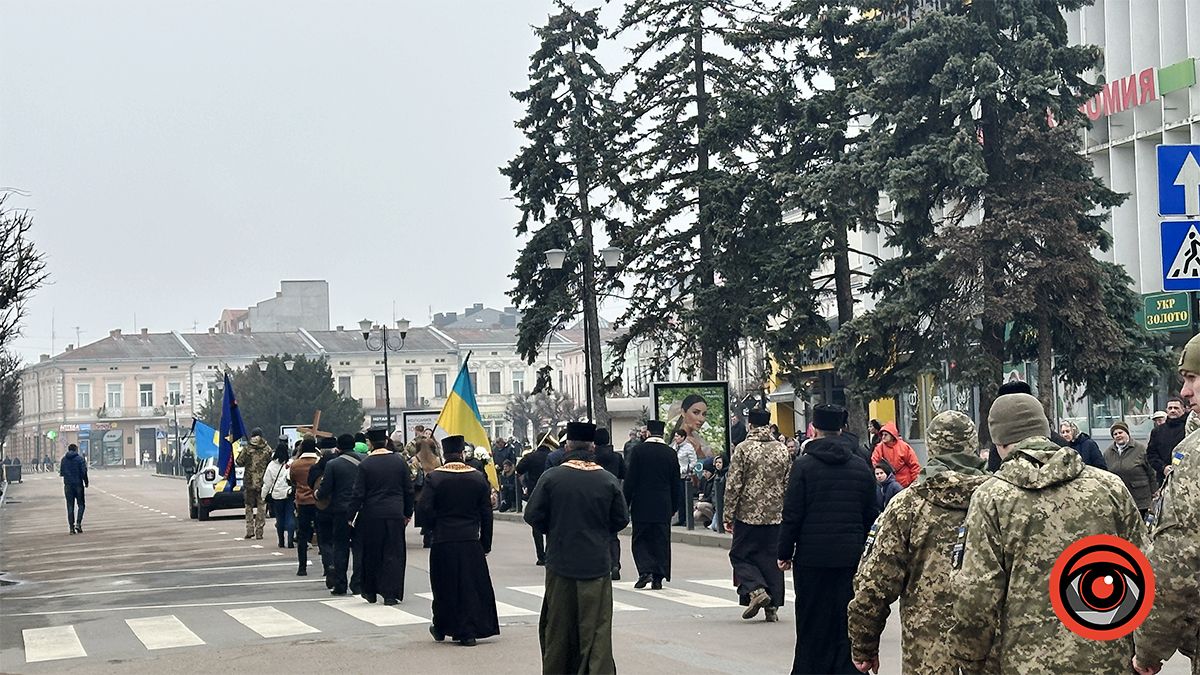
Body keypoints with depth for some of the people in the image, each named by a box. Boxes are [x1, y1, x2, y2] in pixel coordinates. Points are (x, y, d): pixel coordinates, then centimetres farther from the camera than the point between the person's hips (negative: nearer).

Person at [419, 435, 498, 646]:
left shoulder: (434, 478, -8)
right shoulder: (478, 478, -1)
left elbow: (425, 509, -11)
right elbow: (486, 513, 1)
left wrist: (437, 528, 7)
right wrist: (486, 543, 8)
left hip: (443, 542, -1)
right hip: (471, 542, 1)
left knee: (444, 587, 12)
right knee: (471, 585, 8)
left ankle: (441, 628, 26)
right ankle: (469, 632, 7)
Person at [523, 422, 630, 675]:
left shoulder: (551, 477, -7)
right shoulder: (608, 480, -4)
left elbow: (532, 516, -4)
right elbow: (621, 520, 3)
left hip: (560, 565, 0)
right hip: (597, 565, 0)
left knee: (558, 628, 13)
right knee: (597, 629, 2)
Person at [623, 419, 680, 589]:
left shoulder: (637, 450, -6)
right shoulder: (670, 453, 1)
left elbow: (630, 480, -6)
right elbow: (676, 483, 5)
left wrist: (625, 504, 0)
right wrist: (674, 506, 14)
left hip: (641, 505, -2)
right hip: (663, 506, 2)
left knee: (639, 540, 7)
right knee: (661, 541, 7)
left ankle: (645, 571, -9)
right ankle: (658, 578, 7)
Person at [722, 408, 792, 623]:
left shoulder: (743, 449, -8)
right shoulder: (782, 450, 5)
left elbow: (733, 485, -9)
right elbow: (789, 485, 9)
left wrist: (728, 516, -3)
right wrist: (787, 513, 18)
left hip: (748, 514, -4)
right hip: (775, 515, 4)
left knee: (740, 555, 9)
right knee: (771, 559, 9)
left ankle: (756, 590, -12)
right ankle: (772, 607, 9)